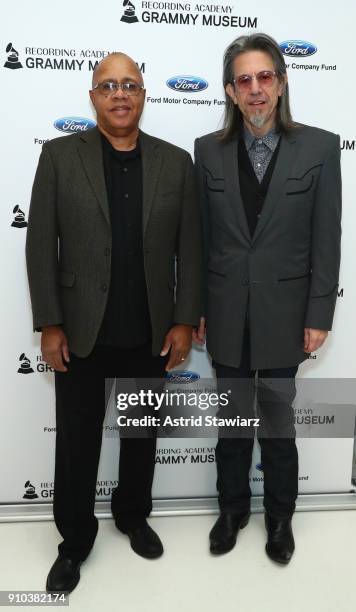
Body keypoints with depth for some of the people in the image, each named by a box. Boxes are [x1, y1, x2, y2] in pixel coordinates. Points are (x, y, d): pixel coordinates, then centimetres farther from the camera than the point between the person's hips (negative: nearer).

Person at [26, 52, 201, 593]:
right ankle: (74, 539, 33)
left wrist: (184, 320, -3)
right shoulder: (60, 155, -1)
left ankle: (133, 516, 42)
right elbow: (41, 245, -4)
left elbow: (189, 249, 2)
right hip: (81, 332, -1)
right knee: (76, 443, 11)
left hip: (150, 334, 2)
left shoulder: (176, 162, 2)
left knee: (142, 434, 17)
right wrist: (49, 324, -8)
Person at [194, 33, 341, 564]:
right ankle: (233, 508, 39)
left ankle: (280, 516, 37)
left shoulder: (319, 147, -5)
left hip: (283, 311, -1)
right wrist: (193, 307, 2)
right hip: (226, 313, 2)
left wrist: (319, 316, -7)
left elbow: (327, 239, -5)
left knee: (278, 422, 14)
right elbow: (197, 237, 2)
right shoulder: (209, 150, 1)